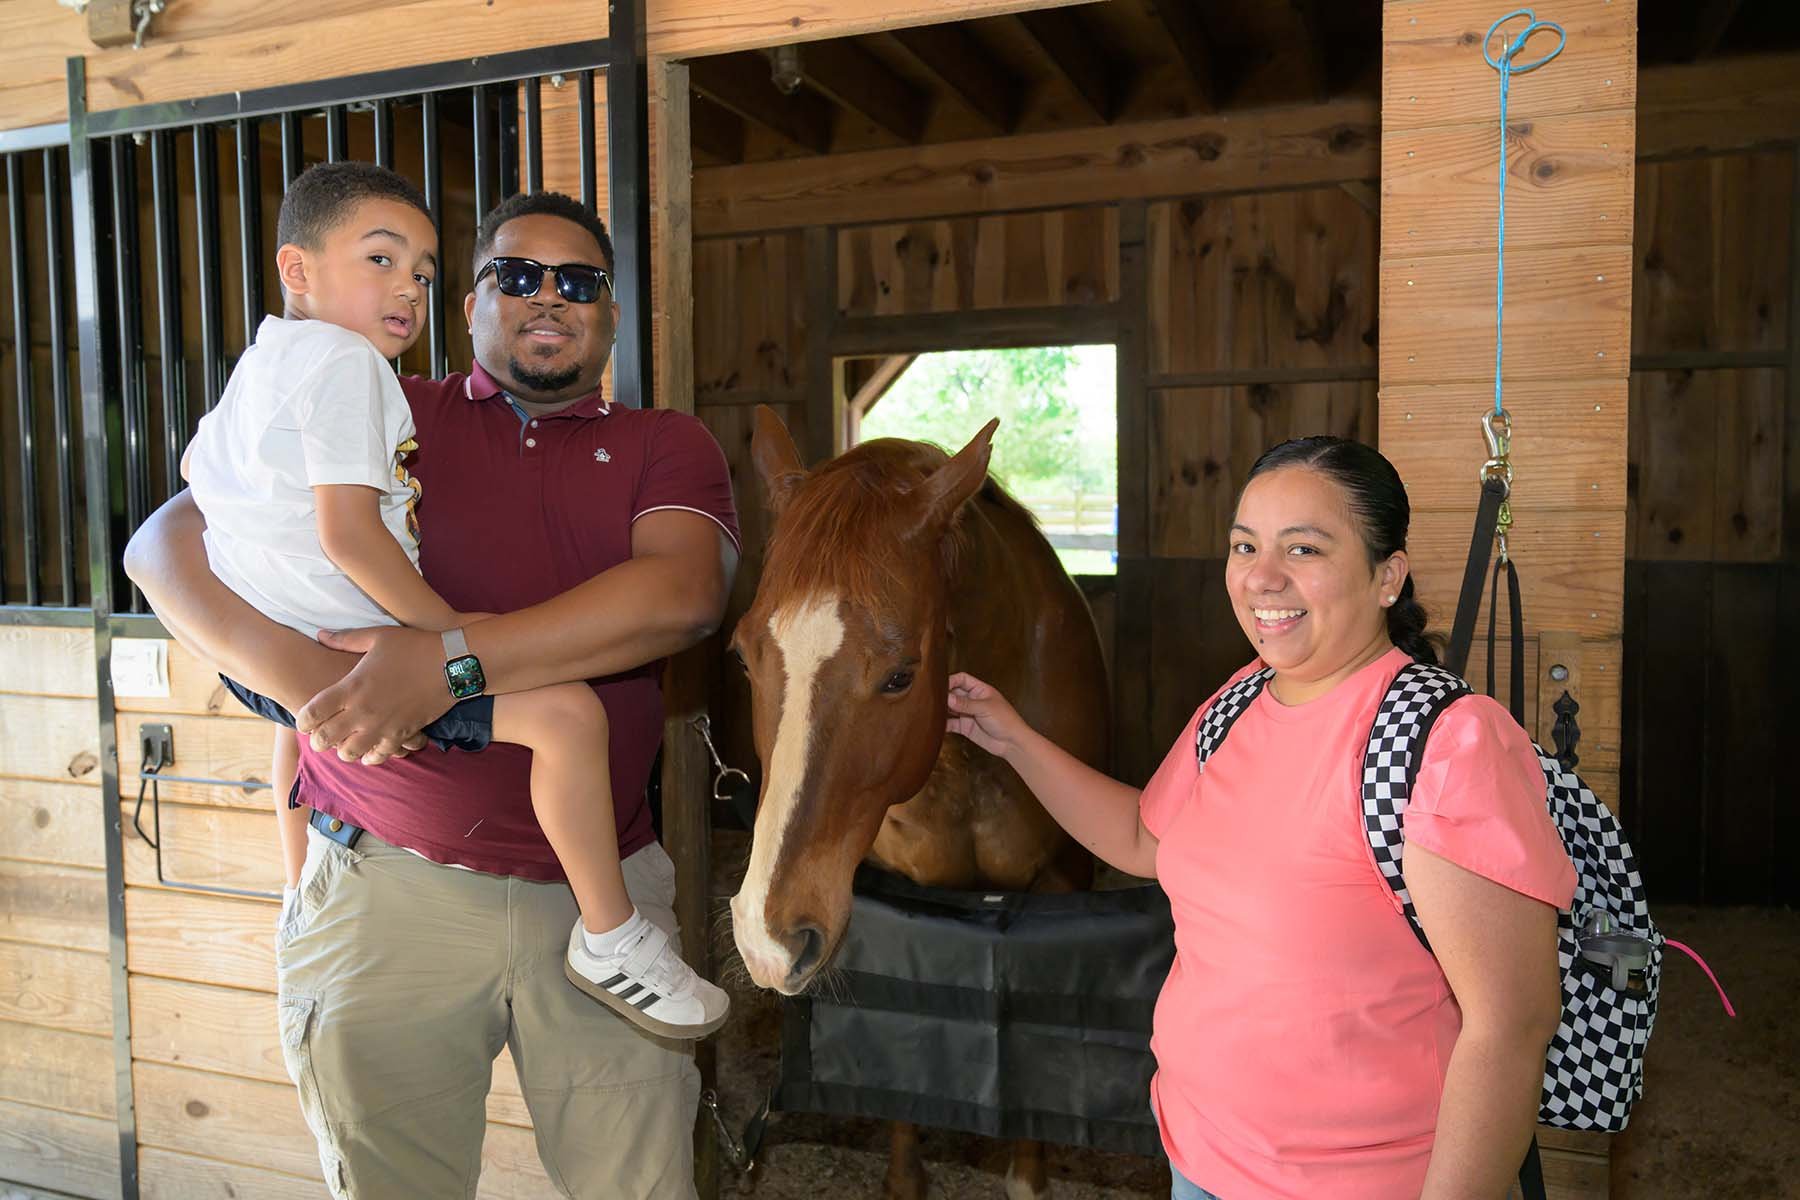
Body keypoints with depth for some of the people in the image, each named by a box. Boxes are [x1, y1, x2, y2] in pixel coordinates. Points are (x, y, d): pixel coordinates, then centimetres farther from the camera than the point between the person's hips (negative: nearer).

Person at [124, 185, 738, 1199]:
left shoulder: (667, 446, 5)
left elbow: (684, 593, -16)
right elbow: (167, 542, 1)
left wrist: (452, 661, -25)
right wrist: (296, 671, -19)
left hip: (602, 897, 0)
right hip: (387, 889, 1)